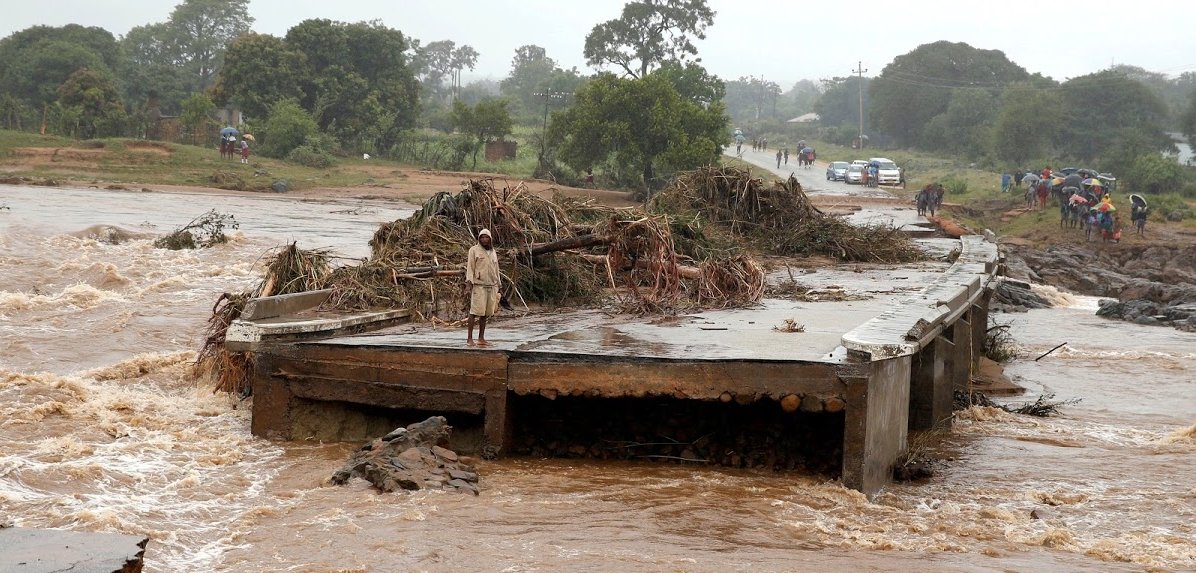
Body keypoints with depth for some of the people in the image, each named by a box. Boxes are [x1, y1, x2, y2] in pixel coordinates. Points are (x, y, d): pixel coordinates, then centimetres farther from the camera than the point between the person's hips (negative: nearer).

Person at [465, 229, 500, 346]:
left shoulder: (493, 253, 19)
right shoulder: (474, 250, 2)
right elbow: (470, 267, -3)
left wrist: (497, 285, 19)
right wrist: (469, 281, -14)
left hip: (491, 286, 5)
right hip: (478, 285, -5)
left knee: (485, 313, 4)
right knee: (475, 311, -12)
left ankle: (481, 338, 7)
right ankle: (469, 338, -12)